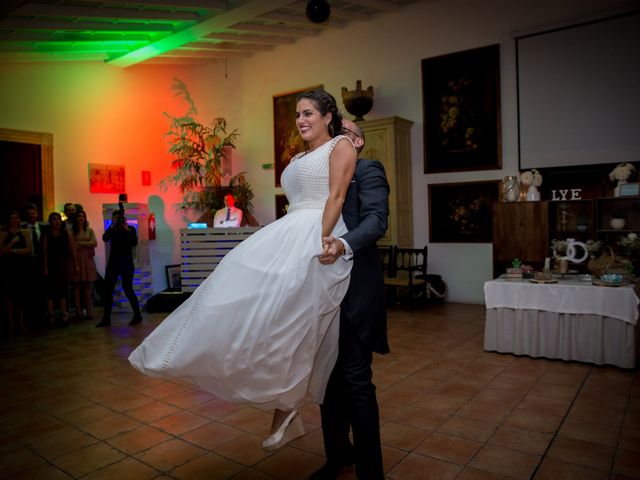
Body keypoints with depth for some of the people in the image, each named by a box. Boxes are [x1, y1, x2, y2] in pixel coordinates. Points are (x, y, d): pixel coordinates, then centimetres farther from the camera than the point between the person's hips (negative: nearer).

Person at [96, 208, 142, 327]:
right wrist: (113, 226, -17)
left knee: (127, 289, -4)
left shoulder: (130, 229, 1)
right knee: (107, 290, 0)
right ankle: (106, 318, 7)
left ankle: (137, 315, 10)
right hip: (113, 263, 4)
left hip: (126, 264, -4)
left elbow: (134, 242, -14)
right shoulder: (112, 230, 8)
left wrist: (126, 229, -16)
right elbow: (105, 238, -11)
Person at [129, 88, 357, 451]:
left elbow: (337, 196, -11)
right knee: (269, 309, 0)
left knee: (283, 315, -18)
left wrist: (320, 242, -20)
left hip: (317, 236, -8)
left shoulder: (340, 145, 4)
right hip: (288, 236, 9)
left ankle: (286, 409, -4)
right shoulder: (299, 158, 29)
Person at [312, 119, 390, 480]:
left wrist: (344, 244, -31)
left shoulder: (368, 169, 2)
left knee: (355, 378, -4)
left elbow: (377, 219, -14)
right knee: (329, 376, 14)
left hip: (354, 287, -6)